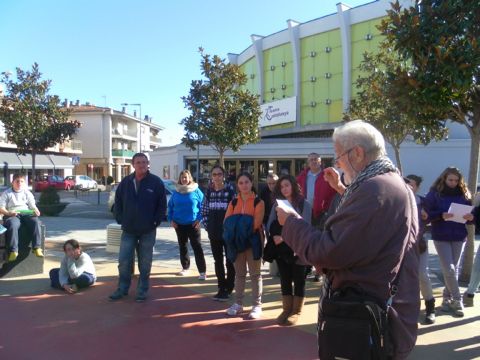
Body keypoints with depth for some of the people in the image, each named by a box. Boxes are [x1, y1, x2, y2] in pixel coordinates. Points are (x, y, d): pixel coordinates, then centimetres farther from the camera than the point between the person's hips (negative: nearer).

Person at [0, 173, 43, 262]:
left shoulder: (27, 193, 21)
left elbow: (33, 205, 15)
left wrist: (36, 211, -9)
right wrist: (8, 213, -18)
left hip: (26, 214, 2)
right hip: (12, 215, -2)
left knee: (36, 222, -31)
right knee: (12, 225, -37)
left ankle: (37, 247, -31)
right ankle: (13, 251, -36)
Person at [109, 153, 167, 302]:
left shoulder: (156, 182, -5)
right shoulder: (125, 182, 4)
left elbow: (162, 204, -3)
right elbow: (118, 202, 11)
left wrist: (156, 221, -8)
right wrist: (120, 219, 2)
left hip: (148, 231, -2)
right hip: (128, 230, 3)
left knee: (145, 263, 8)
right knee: (124, 262, 5)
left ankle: (142, 290, 21)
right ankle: (122, 288, 23)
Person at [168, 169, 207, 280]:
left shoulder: (196, 191, -5)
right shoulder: (176, 192, 4)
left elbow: (202, 205, -2)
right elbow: (170, 206, 11)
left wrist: (199, 219, -9)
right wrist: (171, 219, 1)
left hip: (193, 224, -4)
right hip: (179, 224, 4)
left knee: (197, 247, -5)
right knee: (182, 246, 15)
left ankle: (202, 271, -3)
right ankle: (185, 267, 30)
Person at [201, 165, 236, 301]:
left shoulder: (230, 189, -9)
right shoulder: (209, 191, 5)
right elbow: (204, 209, 13)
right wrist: (206, 225, 5)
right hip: (214, 232, 5)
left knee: (230, 261, 6)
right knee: (218, 261, 12)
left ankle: (228, 289, 17)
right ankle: (221, 288, 23)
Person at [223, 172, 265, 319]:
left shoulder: (258, 202, -5)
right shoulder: (233, 202, 9)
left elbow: (256, 223, -15)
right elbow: (226, 222, 0)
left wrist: (243, 228, -13)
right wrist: (235, 230, -17)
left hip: (252, 241, -4)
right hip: (236, 242, 4)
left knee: (255, 274, 4)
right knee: (239, 274, 13)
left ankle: (257, 305, 11)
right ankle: (238, 304, 23)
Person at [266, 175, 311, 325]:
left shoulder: (304, 204, -4)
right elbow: (270, 224, 5)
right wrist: (274, 236, -16)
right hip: (281, 249, 4)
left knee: (298, 280, 6)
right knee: (285, 280, 11)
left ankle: (296, 311, 16)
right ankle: (287, 309, 22)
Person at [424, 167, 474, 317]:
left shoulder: (464, 194, 6)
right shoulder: (434, 193, -4)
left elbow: (470, 214, 9)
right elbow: (427, 214, -8)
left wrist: (471, 217, -14)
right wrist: (441, 215, -24)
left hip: (459, 237, 4)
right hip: (441, 237, -3)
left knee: (454, 269, 10)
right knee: (449, 269, -7)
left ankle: (448, 297, 24)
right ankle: (457, 300, 6)